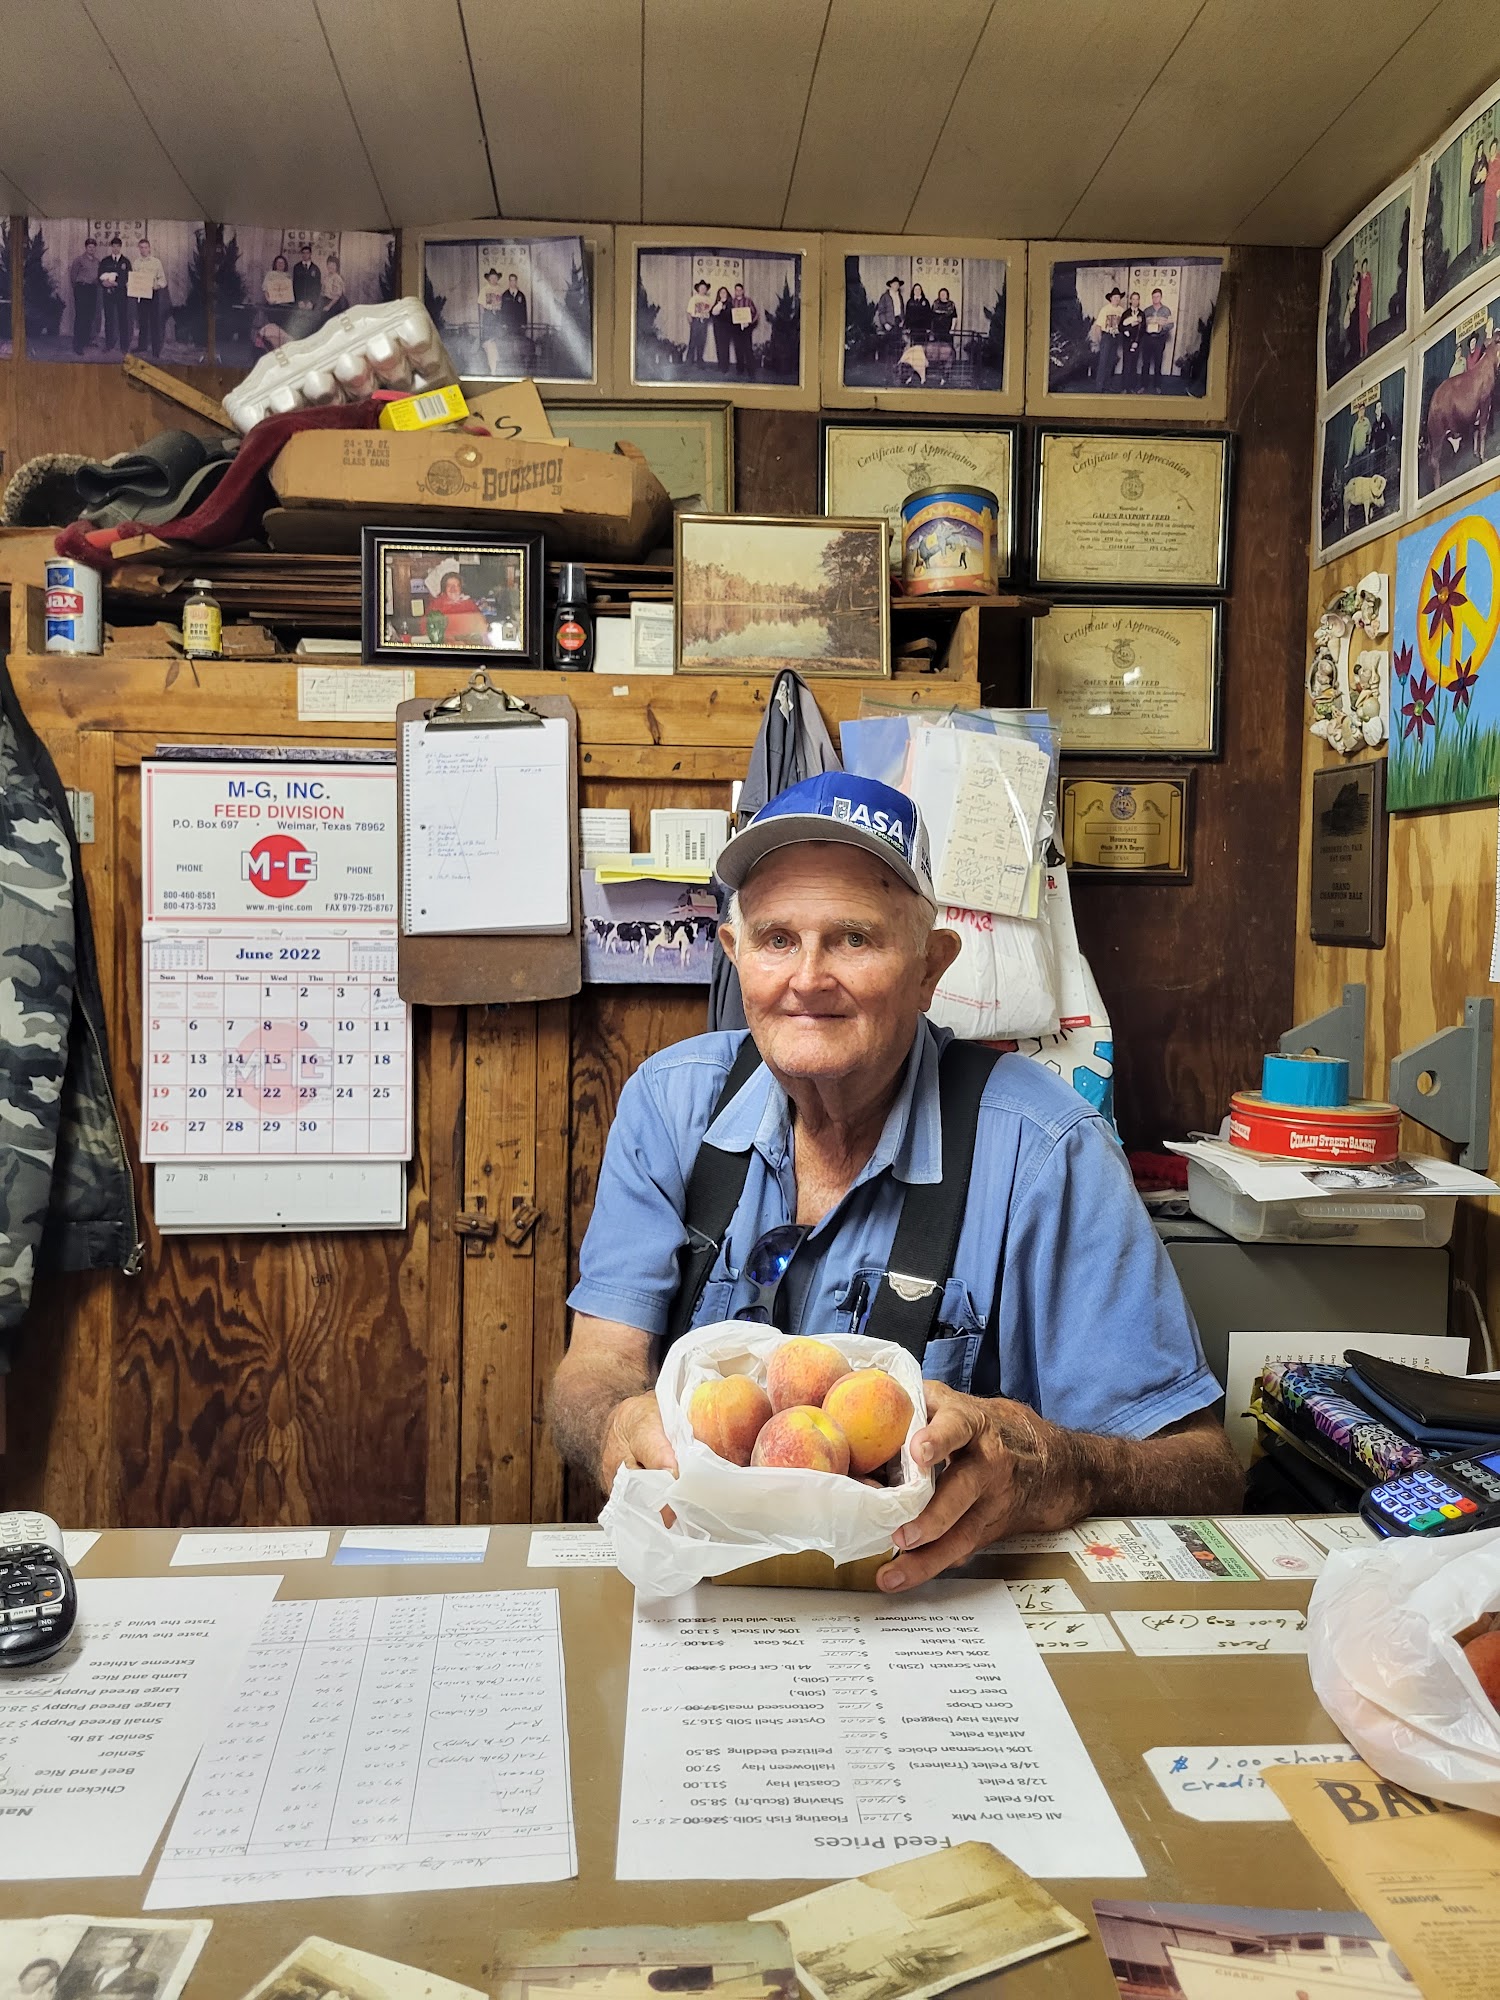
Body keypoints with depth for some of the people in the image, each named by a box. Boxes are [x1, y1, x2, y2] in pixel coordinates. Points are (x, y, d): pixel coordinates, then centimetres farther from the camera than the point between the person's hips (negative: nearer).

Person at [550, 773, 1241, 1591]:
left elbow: (1202, 1475, -13)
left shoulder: (1040, 1149, -14)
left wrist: (1040, 1468, -35)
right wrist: (623, 1428, -29)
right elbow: (593, 1369, -5)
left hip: (947, 1604, -3)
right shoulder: (670, 1102, -3)